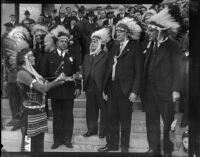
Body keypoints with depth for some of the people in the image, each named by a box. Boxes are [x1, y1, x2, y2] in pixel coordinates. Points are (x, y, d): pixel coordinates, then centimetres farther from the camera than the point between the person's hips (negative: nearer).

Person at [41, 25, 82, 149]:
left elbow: (77, 73, 7)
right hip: (55, 91, -1)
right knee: (57, 116, 6)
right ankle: (57, 139, 16)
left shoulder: (72, 57, 10)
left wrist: (78, 87, 0)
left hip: (69, 91, 1)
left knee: (68, 116, 6)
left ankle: (67, 139, 16)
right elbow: (44, 74, 3)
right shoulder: (49, 56, 5)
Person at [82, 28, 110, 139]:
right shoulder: (87, 57, 18)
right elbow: (84, 71, 19)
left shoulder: (105, 56, -4)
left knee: (104, 109, 3)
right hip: (89, 87, 6)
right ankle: (92, 129, 22)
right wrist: (81, 77, 1)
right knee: (90, 109, 10)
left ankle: (103, 130, 14)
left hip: (101, 87, -6)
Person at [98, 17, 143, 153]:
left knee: (125, 119, 6)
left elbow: (139, 71, -8)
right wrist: (105, 88, 7)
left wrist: (135, 91, -15)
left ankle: (125, 146, 21)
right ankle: (112, 144, 24)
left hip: (125, 89, -5)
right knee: (111, 117, 10)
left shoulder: (134, 47, -4)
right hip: (112, 88, 5)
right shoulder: (115, 46, 12)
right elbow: (109, 67, 11)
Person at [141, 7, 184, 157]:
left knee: (168, 122, 6)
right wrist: (142, 88, 6)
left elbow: (177, 69, -10)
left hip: (165, 91, -6)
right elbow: (146, 67, 10)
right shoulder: (150, 45, 10)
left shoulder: (172, 46, -7)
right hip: (149, 90, 6)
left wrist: (176, 90, -15)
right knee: (151, 121, 11)